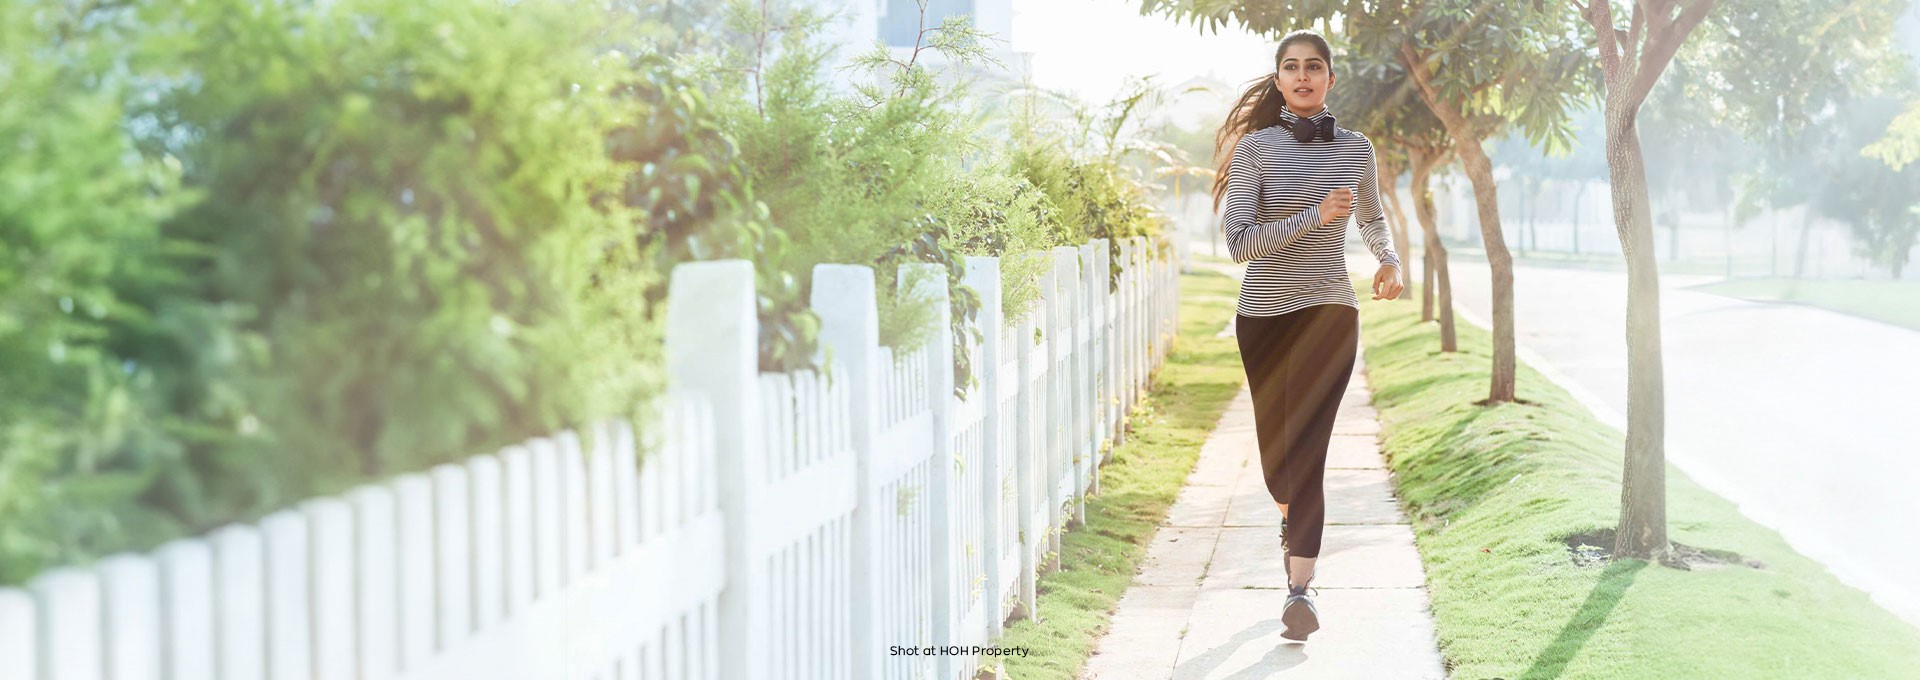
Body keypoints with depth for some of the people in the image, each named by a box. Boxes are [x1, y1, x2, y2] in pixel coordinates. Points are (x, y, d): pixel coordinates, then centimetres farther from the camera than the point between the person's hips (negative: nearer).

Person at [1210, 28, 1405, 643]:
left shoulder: (1356, 148, 5)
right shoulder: (1256, 148, -4)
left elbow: (1371, 215, 25)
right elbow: (1239, 242, -13)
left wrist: (1389, 260, 7)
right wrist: (1314, 216, -20)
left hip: (1330, 311, 0)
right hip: (1264, 313, 0)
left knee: (1307, 446, -12)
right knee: (1275, 444, 11)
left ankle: (1299, 587, -15)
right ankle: (1291, 520, 45)